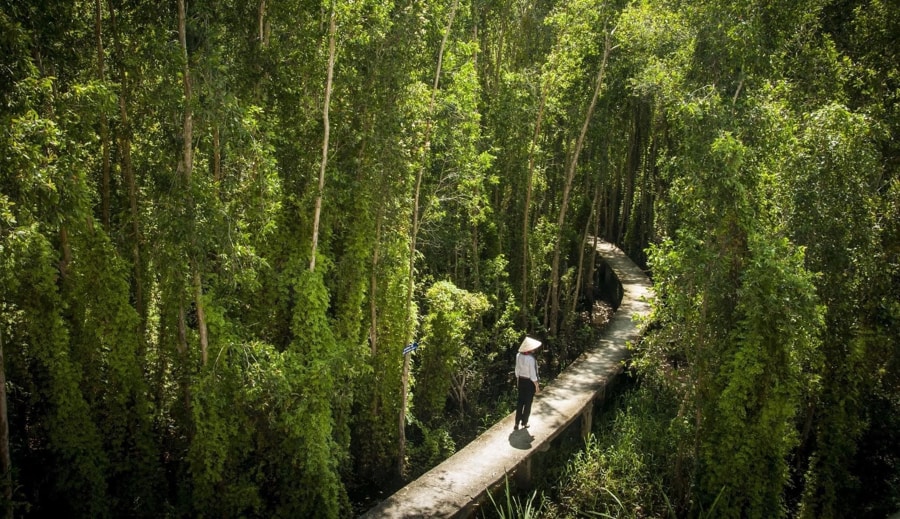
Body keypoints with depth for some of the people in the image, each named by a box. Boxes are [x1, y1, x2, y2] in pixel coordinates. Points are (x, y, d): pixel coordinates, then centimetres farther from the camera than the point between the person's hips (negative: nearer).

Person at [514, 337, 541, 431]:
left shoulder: (518, 355, -8)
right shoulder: (530, 359, -28)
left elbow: (517, 370, 4)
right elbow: (533, 374, -21)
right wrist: (537, 386, -10)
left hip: (521, 380, 6)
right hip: (530, 382, -6)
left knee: (520, 401, 15)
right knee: (528, 402, 13)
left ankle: (517, 423, 17)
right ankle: (524, 422, 26)